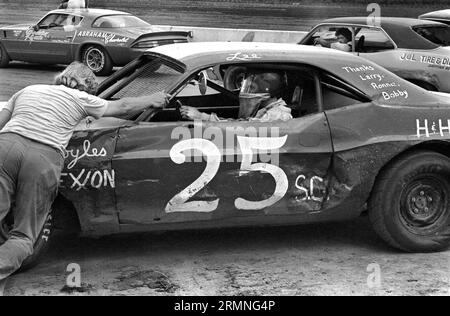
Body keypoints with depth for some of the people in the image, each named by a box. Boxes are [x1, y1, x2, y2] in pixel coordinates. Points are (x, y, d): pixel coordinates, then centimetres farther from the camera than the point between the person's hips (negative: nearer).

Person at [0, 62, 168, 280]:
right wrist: (152, 100, 42)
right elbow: (122, 107, 28)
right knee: (24, 235, 4)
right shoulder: (80, 99, 18)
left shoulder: (26, 91, 26)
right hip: (44, 158, -2)